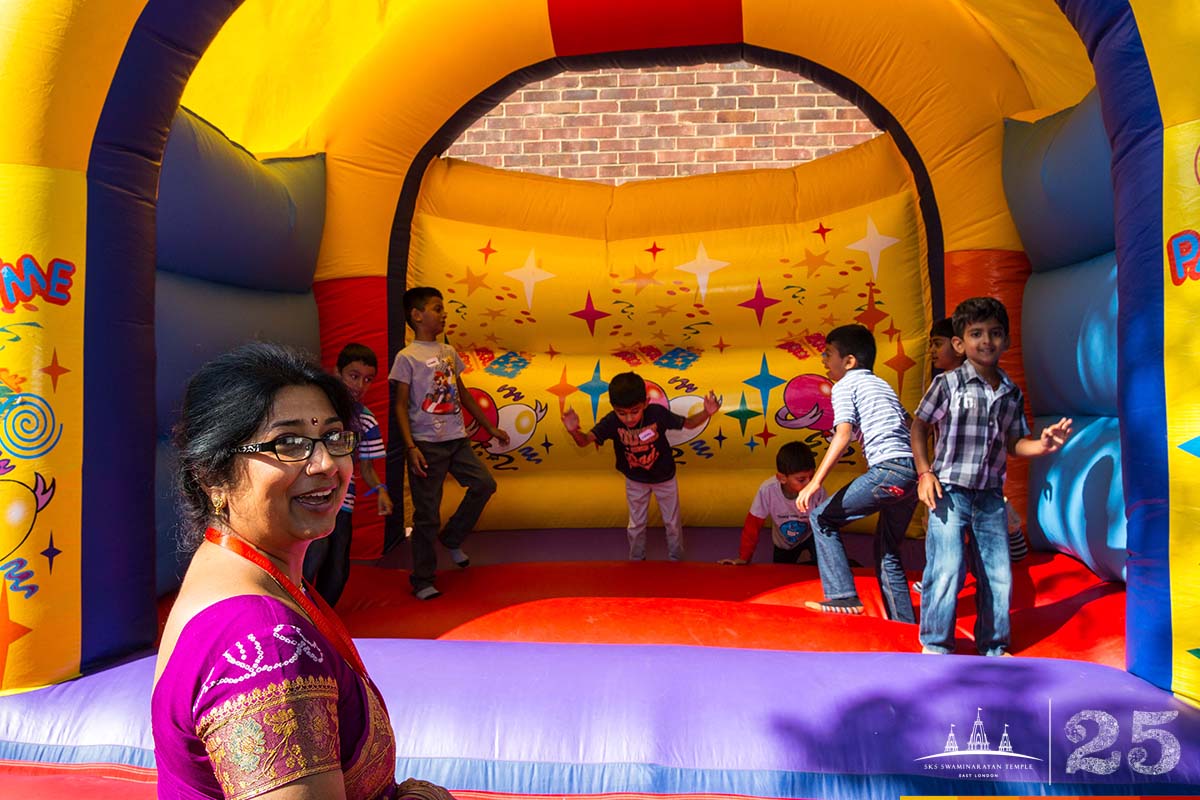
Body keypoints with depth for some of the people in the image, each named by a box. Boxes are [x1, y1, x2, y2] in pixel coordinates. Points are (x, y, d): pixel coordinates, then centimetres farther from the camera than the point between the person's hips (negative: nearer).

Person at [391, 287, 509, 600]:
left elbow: (463, 395, 20)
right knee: (427, 514, 0)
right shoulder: (407, 357, -6)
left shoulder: (449, 352, 12)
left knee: (485, 483, -2)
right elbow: (401, 406, -8)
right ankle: (422, 580, 14)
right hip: (427, 444, -6)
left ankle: (452, 538, 20)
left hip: (457, 439, 6)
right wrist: (410, 447, -18)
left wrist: (490, 428, 20)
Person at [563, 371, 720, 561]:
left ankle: (676, 560, 43)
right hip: (635, 480, 1)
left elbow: (688, 423, -18)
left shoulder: (658, 413, -32)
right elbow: (585, 440, -33)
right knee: (636, 524, 20)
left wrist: (706, 413, -37)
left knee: (672, 522, 18)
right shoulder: (611, 422, -31)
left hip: (664, 477, -1)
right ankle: (637, 562, 44)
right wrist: (574, 431, -56)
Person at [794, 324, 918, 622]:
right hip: (914, 471, 8)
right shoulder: (882, 385, 27)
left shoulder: (845, 385, 3)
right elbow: (910, 427, 28)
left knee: (822, 517, 4)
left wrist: (815, 483, -18)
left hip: (888, 469, -8)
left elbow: (844, 433, -12)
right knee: (887, 551, 19)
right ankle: (904, 625, 21)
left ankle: (842, 597, -1)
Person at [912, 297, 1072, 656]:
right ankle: (936, 645, 9)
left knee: (999, 575, 10)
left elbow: (1013, 443, 14)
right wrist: (925, 472, -8)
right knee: (946, 570, -8)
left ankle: (993, 646, 28)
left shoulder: (1012, 394, 7)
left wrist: (1042, 445, -6)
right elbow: (919, 427, -1)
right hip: (949, 490, -5)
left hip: (991, 495, 5)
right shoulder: (948, 383, -7)